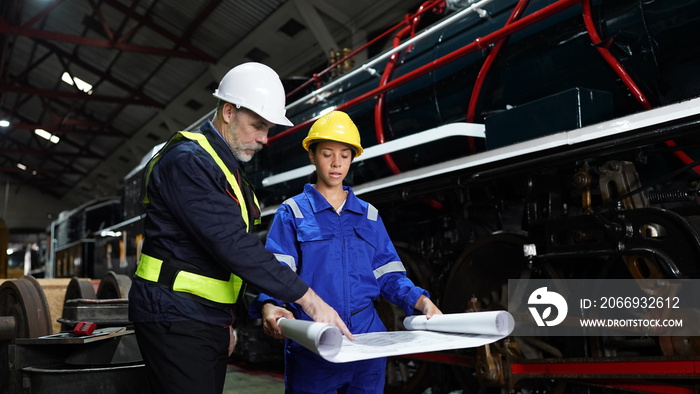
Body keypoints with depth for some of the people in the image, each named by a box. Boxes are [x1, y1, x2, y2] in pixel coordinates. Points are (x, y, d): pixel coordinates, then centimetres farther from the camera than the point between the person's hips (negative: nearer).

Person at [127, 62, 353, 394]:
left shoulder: (230, 168, 14)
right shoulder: (187, 161, -16)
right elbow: (232, 244, -26)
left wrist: (226, 320, 17)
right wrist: (307, 298, -26)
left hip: (210, 318, 9)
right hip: (174, 317, -9)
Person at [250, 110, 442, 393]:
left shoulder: (368, 215, 13)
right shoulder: (293, 212, 2)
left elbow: (387, 273, 10)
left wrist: (421, 301, -6)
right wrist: (269, 305, -29)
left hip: (367, 336, 3)